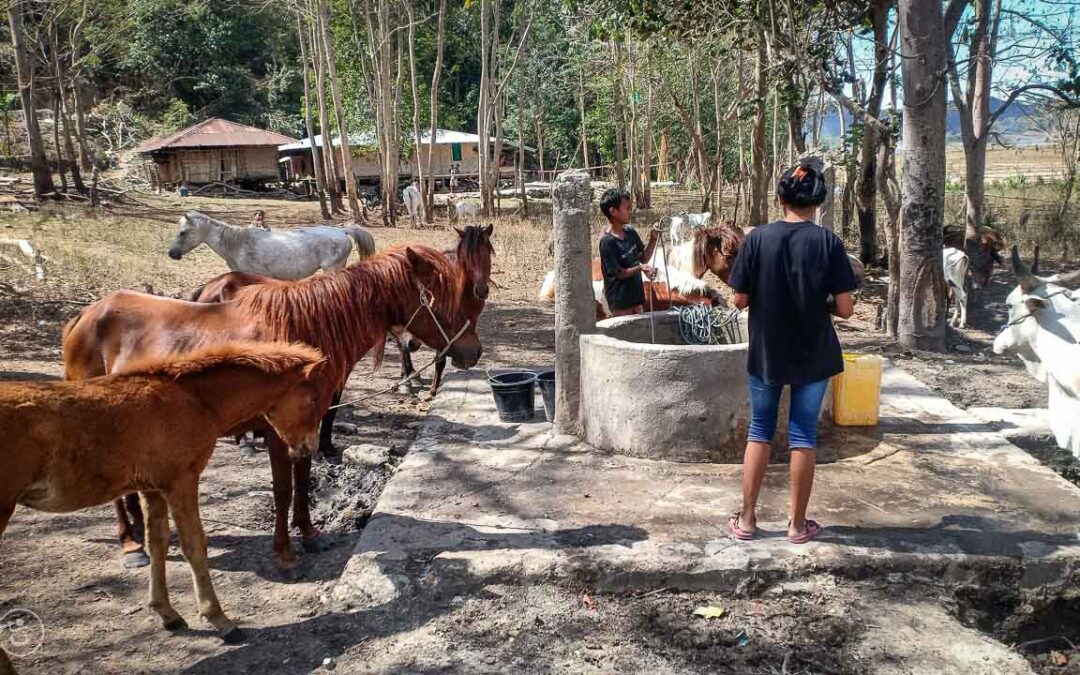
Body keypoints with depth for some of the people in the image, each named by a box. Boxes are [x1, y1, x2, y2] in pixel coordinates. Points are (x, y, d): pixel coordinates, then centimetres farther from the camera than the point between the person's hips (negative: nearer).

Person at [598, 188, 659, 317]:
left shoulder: (630, 232, 3)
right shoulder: (607, 241, -19)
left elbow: (644, 257, 11)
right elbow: (620, 273, -16)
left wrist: (653, 239, -5)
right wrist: (640, 268, -32)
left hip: (636, 296, 7)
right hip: (620, 300, -7)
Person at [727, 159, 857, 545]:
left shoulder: (758, 238, -8)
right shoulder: (828, 242, -9)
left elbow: (740, 300, -5)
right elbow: (844, 309, -10)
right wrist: (820, 303, 10)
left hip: (766, 354, 1)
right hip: (813, 355, -1)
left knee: (759, 431, 13)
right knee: (803, 435, 9)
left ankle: (747, 519, 18)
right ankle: (798, 524, 18)